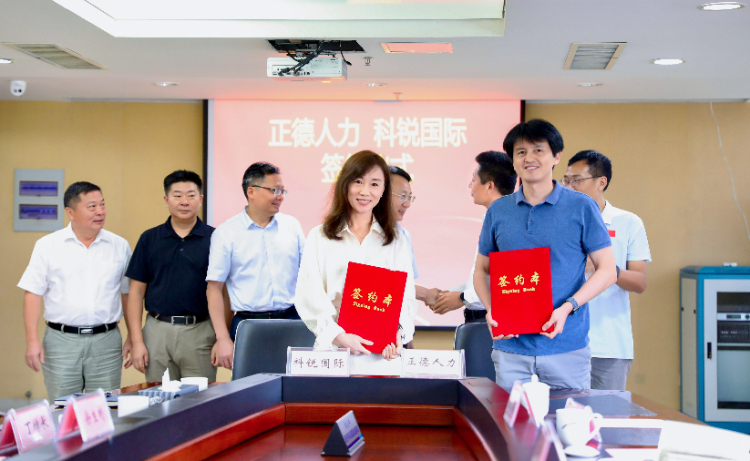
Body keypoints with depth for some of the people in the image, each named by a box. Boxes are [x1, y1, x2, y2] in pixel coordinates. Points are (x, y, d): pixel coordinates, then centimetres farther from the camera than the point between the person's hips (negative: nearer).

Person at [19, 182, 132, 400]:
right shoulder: (47, 245, 2)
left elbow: (128, 294, 11)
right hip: (61, 341, -1)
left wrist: (133, 338, 6)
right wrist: (32, 341, -6)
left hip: (106, 341, 1)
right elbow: (33, 294, 1)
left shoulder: (119, 246, 7)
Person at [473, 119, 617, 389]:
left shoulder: (581, 207, 0)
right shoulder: (498, 211, 9)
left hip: (567, 346, -2)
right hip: (511, 347, 2)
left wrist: (567, 308, -14)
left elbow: (606, 270, 0)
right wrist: (491, 311, -4)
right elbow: (481, 270, 15)